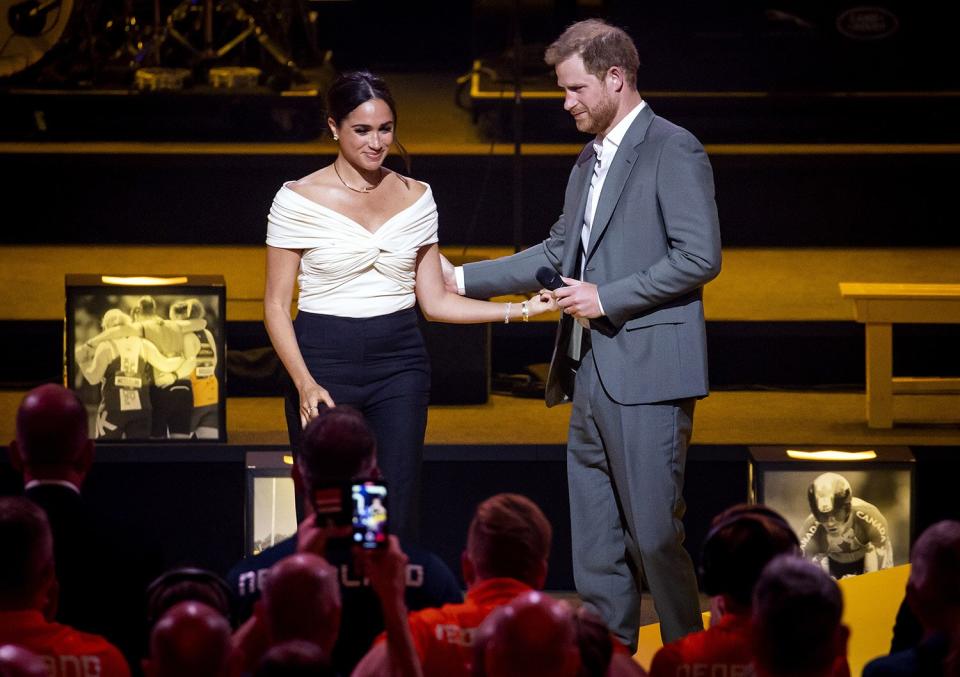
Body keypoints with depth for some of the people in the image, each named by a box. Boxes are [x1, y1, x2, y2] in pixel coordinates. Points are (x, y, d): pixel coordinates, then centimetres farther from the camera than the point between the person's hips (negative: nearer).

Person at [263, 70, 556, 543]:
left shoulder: (415, 198, 8)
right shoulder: (300, 200, -3)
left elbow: (434, 300, 10)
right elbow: (276, 305, -2)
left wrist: (520, 310, -1)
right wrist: (304, 384, -15)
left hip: (399, 363, 3)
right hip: (324, 364, -3)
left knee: (397, 521, -4)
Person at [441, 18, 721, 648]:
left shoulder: (673, 151, -9)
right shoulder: (590, 159, 19)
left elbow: (700, 257, -16)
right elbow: (560, 253, 28)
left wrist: (607, 299, -15)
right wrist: (462, 279, 24)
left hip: (646, 376, -9)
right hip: (591, 380, 9)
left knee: (655, 536, -8)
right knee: (595, 547, 9)